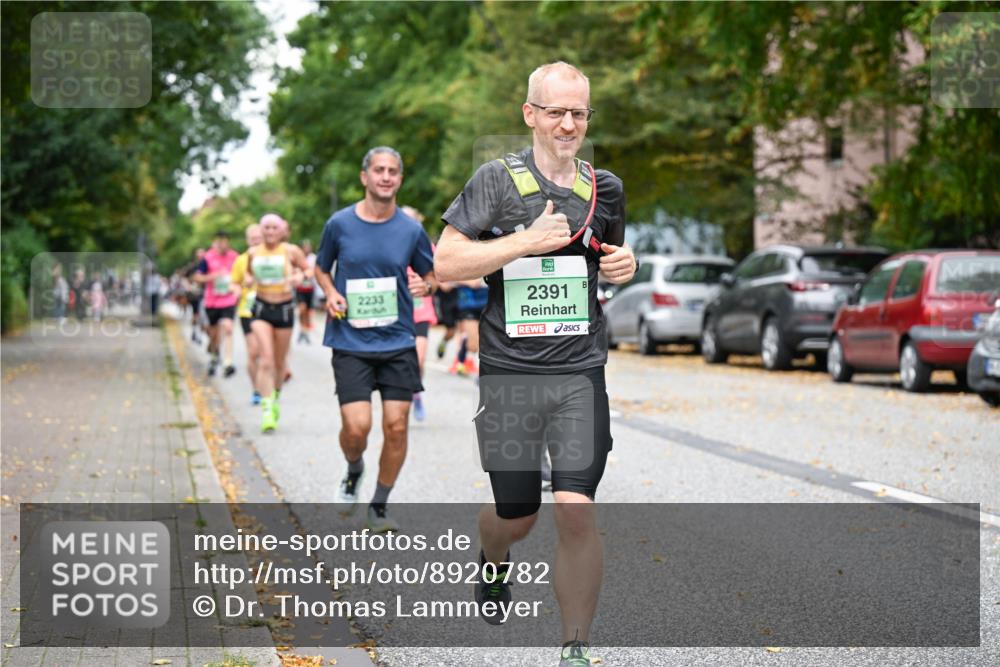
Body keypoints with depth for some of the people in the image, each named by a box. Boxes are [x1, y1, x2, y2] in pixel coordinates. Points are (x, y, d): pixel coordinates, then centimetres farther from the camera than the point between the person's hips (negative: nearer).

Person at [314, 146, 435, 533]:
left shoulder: (411, 230, 1)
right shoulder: (340, 224, -1)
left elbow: (430, 275, 14)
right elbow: (321, 268, 14)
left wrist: (425, 287, -9)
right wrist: (330, 294, -6)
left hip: (398, 343, 1)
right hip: (350, 342, -1)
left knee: (396, 426, -2)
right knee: (356, 426, -11)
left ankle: (379, 508, 17)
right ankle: (354, 471, 25)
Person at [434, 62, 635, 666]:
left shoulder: (605, 189, 10)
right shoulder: (497, 180, -3)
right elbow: (446, 263, -9)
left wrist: (624, 265, 4)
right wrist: (526, 241, -16)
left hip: (580, 372, 2)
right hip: (508, 371, -1)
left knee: (576, 511, -11)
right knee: (516, 517, 11)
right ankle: (494, 563, 48)